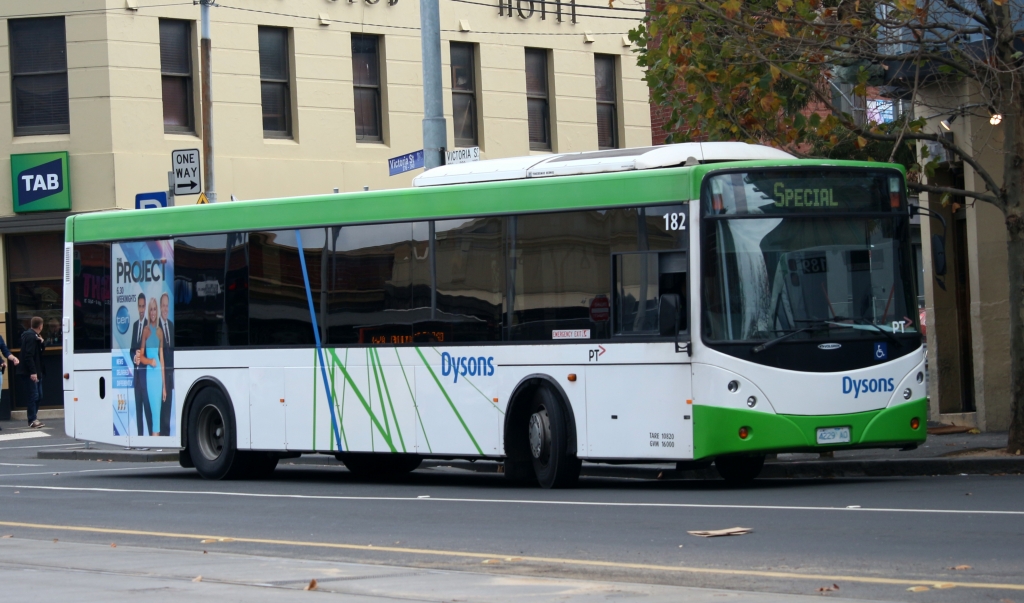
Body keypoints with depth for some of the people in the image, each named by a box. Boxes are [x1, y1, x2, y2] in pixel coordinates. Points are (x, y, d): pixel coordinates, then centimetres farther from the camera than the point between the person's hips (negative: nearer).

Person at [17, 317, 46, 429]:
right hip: (30, 372, -10)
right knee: (33, 396, -8)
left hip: (36, 371, 10)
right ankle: (32, 420, -6)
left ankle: (34, 418, 18)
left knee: (38, 395, 13)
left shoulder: (35, 336, 15)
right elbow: (28, 355, -22)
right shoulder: (31, 336, -15)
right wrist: (33, 372, -26)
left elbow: (43, 349, 18)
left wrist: (41, 342, -2)